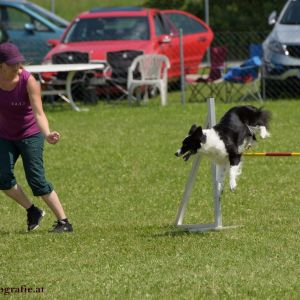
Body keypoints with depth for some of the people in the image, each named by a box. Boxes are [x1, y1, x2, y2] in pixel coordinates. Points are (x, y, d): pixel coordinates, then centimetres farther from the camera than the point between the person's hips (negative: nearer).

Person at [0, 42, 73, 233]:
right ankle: (32, 211, 11)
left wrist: (47, 134, -45)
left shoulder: (29, 81, -24)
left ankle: (64, 222, -3)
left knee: (36, 180, -11)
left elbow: (39, 113, -29)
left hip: (30, 135, -4)